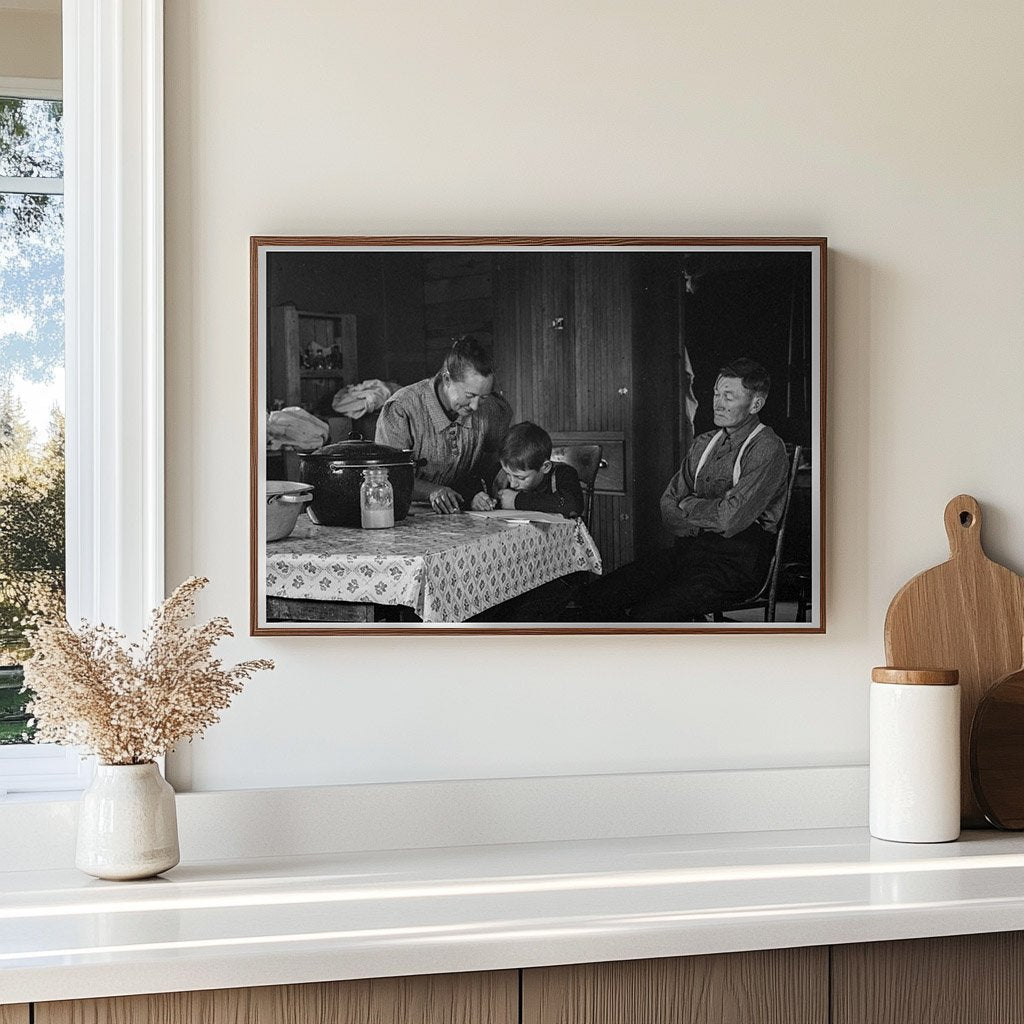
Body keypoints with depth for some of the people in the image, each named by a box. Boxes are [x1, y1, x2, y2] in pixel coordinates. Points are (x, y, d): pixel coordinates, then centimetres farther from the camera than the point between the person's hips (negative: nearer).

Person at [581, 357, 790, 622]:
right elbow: (668, 508, 12)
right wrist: (707, 516, -8)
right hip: (689, 550, 8)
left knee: (647, 616, -29)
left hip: (735, 563, -8)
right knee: (597, 598, -8)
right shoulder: (704, 444, 17)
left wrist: (689, 505, 1)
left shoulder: (767, 449, -8)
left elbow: (730, 518, -18)